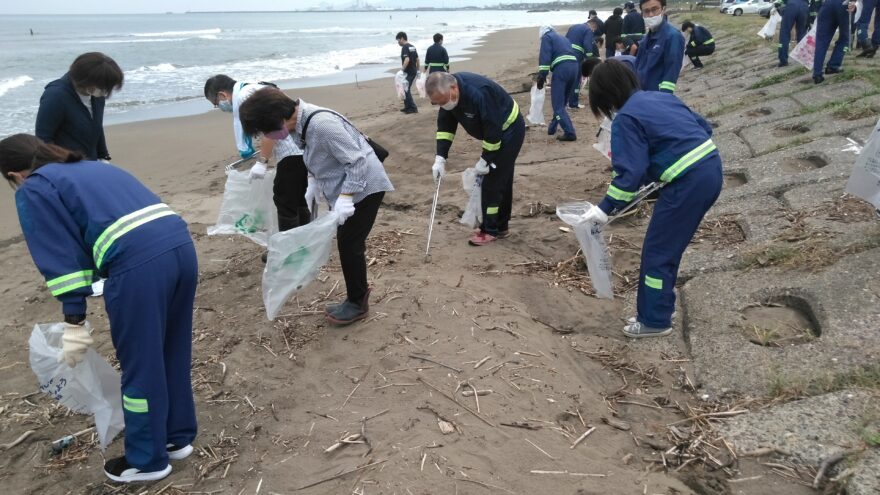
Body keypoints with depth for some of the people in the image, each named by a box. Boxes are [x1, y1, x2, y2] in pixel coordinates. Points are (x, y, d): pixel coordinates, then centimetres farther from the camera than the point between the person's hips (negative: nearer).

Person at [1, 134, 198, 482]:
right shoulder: (95, 167, 31)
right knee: (173, 353, 23)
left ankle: (147, 460, 29)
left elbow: (60, 260, 3)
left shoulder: (33, 191, 11)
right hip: (180, 244, 7)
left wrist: (74, 324, 6)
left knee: (140, 366, 11)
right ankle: (178, 437, 40)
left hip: (138, 264, -7)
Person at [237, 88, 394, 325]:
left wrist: (345, 197, -30)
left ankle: (358, 303, 13)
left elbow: (357, 161, -28)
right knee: (347, 243, 15)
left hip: (364, 187, -9)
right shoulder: (299, 124, -2)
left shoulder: (321, 124, -31)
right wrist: (314, 186, 14)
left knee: (349, 244, -3)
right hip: (347, 189, 9)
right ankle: (356, 296, 29)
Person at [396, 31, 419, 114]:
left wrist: (402, 69, -30)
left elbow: (407, 59, -28)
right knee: (406, 89, 18)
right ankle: (407, 106, 23)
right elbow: (417, 59, 16)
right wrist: (417, 70, 22)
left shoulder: (405, 47, -15)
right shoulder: (413, 47, 13)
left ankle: (413, 108, -5)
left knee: (406, 90, -4)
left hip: (408, 72, -9)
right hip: (413, 71, 9)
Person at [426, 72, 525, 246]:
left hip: (509, 130, -8)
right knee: (502, 181, 15)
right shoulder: (447, 94, -10)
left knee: (492, 182, -8)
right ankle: (501, 226, 25)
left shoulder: (478, 93, -37)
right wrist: (440, 158, -13)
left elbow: (493, 129, -31)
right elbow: (445, 126, -4)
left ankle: (490, 230, 4)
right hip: (493, 133, 9)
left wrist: (485, 160, -21)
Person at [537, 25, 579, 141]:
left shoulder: (546, 37, 12)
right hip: (574, 66, 7)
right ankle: (552, 127, 30)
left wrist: (541, 76, -7)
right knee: (561, 102, 19)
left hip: (561, 68, -7)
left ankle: (570, 133, -13)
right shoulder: (562, 38, 34)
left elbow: (544, 58, -3)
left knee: (558, 105, -4)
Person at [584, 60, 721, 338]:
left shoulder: (625, 119, -9)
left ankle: (655, 321, 19)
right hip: (711, 169, 9)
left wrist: (605, 208, -11)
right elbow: (704, 127, 22)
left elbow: (630, 172, -17)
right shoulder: (660, 96, 15)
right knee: (668, 247, 20)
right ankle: (657, 311, 32)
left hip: (688, 182, -9)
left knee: (657, 252, 7)